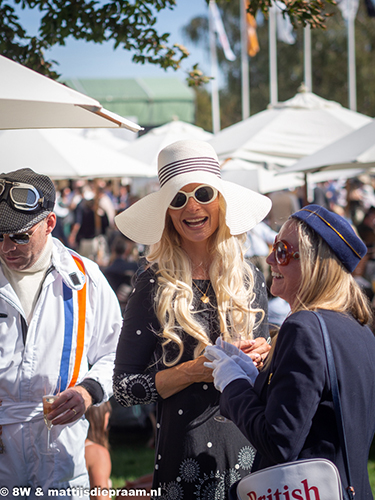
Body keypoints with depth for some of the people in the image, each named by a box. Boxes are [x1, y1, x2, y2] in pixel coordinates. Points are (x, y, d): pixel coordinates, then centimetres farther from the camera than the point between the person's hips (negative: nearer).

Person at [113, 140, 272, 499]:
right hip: (186, 454, -3)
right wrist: (193, 371, -17)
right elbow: (123, 389, -6)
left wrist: (262, 359, -5)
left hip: (251, 448, 3)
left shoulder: (250, 280, 6)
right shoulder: (155, 285, -5)